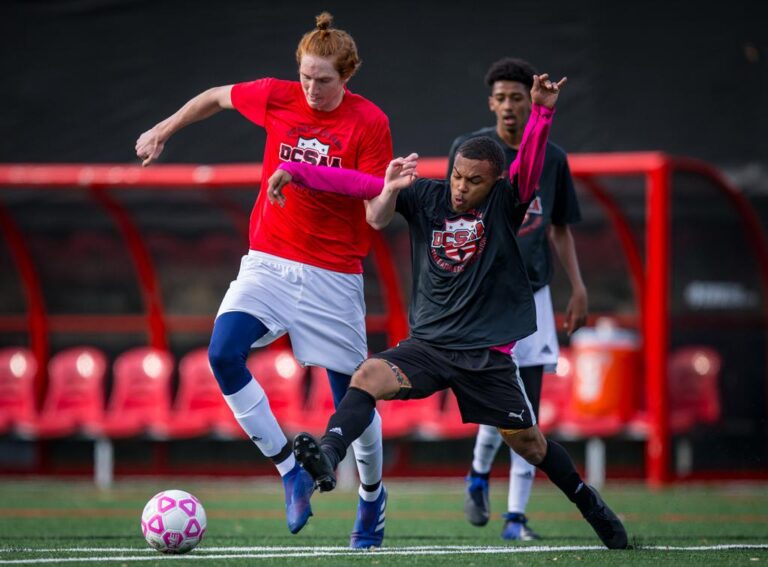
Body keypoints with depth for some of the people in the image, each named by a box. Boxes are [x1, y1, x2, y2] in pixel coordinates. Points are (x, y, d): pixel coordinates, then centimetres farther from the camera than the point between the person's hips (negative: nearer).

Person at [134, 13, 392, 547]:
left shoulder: (370, 123, -10)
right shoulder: (276, 97, -2)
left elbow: (379, 211, -10)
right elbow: (216, 97, 18)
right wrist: (163, 130, 21)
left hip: (333, 273, -2)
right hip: (268, 260, 3)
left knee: (352, 394, 1)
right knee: (223, 354, -21)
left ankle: (372, 495, 29)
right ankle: (291, 472, -10)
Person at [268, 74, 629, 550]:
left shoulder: (505, 203, -6)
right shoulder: (426, 196, 0)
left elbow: (531, 162, -23)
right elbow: (357, 183, -1)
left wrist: (543, 111, -40)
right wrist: (292, 171, -7)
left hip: (487, 353, -2)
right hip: (429, 343, 2)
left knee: (528, 441, 8)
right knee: (369, 375, -26)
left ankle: (591, 505, 31)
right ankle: (328, 456, -43)